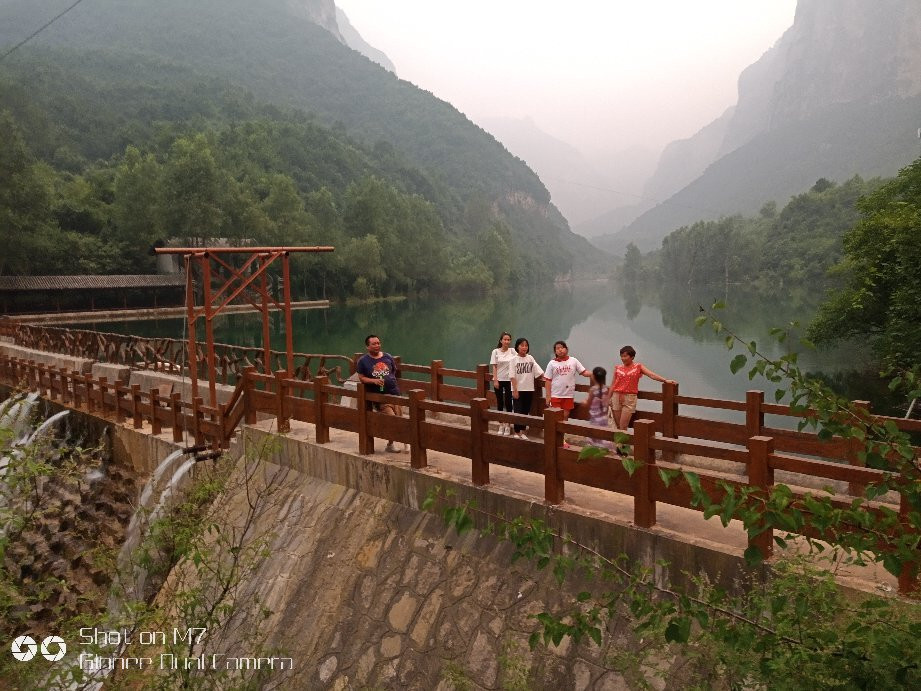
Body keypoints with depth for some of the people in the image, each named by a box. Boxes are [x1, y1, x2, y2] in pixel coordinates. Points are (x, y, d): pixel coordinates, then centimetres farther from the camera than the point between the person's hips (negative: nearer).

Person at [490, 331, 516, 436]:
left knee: (508, 403, 0)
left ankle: (508, 426, 10)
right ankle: (501, 425, 17)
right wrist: (495, 380, -8)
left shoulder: (512, 351, -1)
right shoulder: (496, 351, -2)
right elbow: (494, 367, -2)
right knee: (499, 403, 7)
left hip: (509, 380, 0)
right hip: (499, 380, 0)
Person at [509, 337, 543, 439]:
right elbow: (512, 377, -9)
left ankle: (522, 432, 22)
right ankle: (516, 432, 12)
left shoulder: (530, 358, 4)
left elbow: (540, 373, 1)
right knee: (518, 411, 0)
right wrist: (515, 390, -14)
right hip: (518, 390, -3)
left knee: (525, 411, 10)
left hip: (529, 389, 3)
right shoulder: (513, 360, -5)